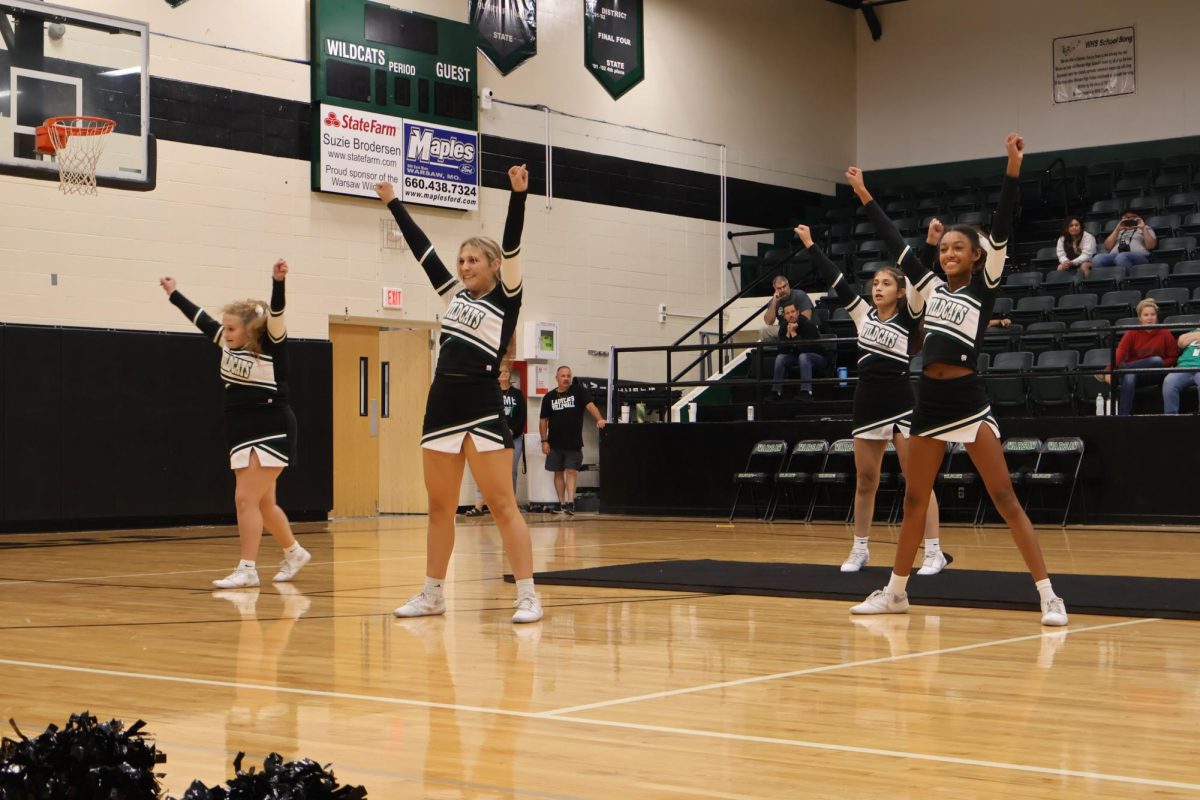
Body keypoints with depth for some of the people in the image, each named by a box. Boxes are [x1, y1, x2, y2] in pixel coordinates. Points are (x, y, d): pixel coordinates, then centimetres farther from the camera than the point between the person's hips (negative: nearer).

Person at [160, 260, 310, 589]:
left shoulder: (270, 345, -13)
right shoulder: (228, 343, 5)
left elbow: (277, 314, -31)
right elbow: (200, 317, 17)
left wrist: (278, 282, -46)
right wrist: (174, 294, 27)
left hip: (272, 433, -7)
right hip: (242, 435, 7)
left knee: (246, 498, -13)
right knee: (263, 503, 13)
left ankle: (247, 570, -7)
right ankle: (294, 553, 32)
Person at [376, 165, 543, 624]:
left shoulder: (505, 299, 0)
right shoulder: (454, 294, 15)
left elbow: (511, 246, -12)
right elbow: (422, 248, 18)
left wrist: (518, 195, -22)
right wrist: (393, 203, 21)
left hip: (483, 411, -6)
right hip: (441, 409, 6)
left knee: (502, 506, -7)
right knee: (440, 509, 11)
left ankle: (528, 596, -5)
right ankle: (433, 595, 19)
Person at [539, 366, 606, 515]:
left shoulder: (579, 391, 0)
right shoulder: (549, 397, 6)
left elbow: (590, 405, -14)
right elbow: (543, 420, 9)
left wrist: (599, 419, -31)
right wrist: (544, 441, 2)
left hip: (574, 443, -3)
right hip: (555, 443, 3)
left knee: (571, 472, -6)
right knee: (558, 473, 9)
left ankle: (570, 503, -11)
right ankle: (561, 503, 17)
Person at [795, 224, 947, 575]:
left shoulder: (908, 318, -4)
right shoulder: (863, 314, 7)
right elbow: (835, 279, 8)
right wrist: (810, 245, 9)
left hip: (901, 403, -5)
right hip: (867, 403, 5)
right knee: (865, 481, 12)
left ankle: (934, 552, -3)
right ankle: (860, 549, 23)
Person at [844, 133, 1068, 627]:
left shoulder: (984, 287, 2)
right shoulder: (932, 288, 14)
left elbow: (1000, 230, -9)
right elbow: (894, 241, 18)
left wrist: (1013, 169, -18)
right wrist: (863, 194, 20)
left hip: (968, 401, -5)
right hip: (928, 402, 5)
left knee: (1004, 497, -8)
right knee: (914, 501, 14)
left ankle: (1048, 596, -7)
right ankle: (895, 592, 26)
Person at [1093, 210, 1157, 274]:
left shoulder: (1146, 229, 28)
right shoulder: (1118, 231, 36)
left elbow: (1150, 246, 8)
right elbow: (1107, 247, 17)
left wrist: (1143, 229, 4)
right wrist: (1117, 230, 12)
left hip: (1137, 256, -3)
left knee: (1121, 258, -42)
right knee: (1097, 259, -34)